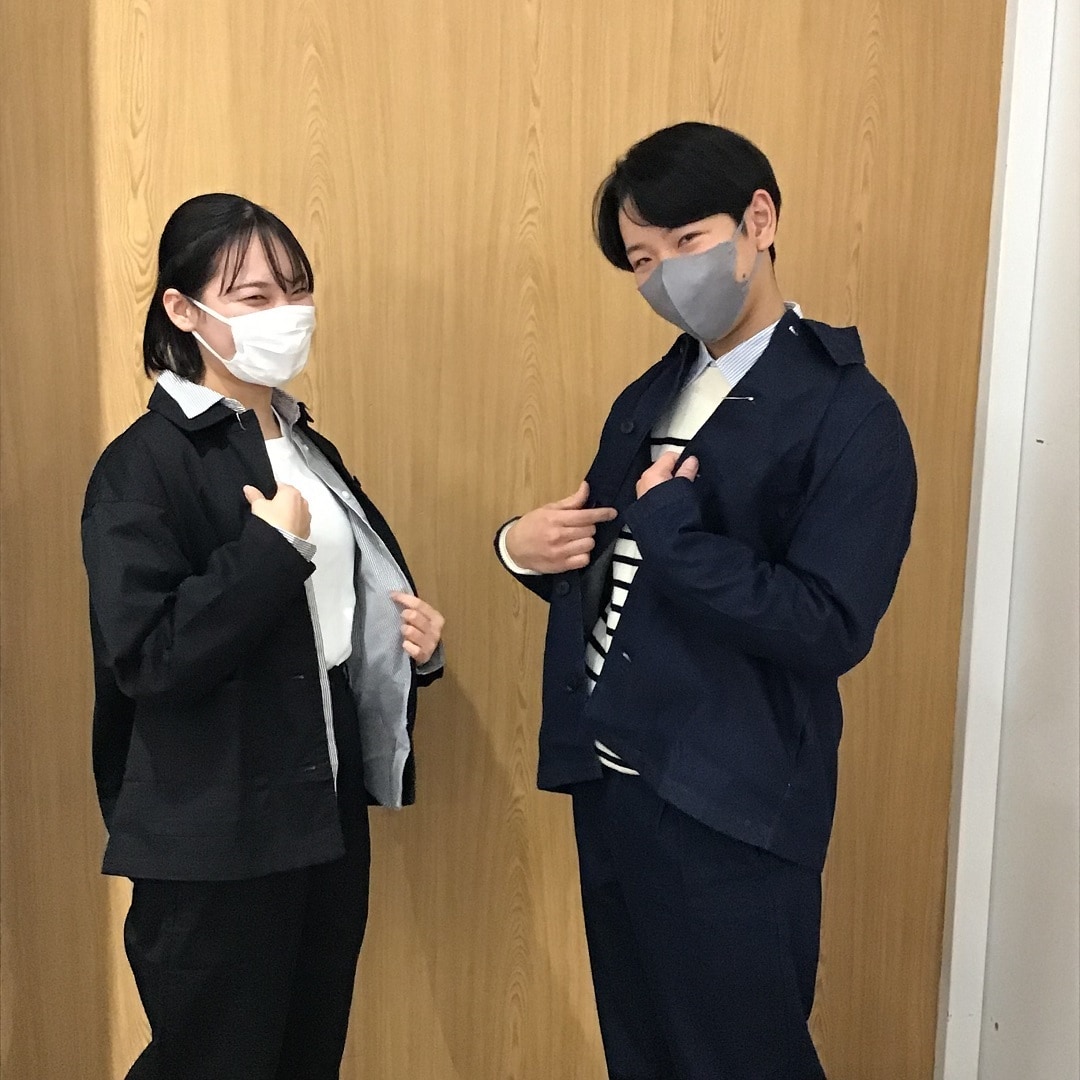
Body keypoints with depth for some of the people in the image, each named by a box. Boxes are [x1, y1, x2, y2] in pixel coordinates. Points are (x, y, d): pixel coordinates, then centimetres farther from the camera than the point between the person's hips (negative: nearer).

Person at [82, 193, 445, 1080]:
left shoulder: (307, 447, 10)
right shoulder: (144, 465, -14)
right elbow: (147, 658, -23)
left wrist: (412, 642, -1)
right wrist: (273, 544, -21)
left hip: (328, 817, 7)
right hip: (213, 843, -7)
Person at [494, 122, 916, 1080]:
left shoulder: (849, 415, -12)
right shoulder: (648, 397, 10)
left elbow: (830, 630, -21)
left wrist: (671, 523, -22)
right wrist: (525, 549, -3)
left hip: (728, 811, -7)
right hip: (609, 786, 7)